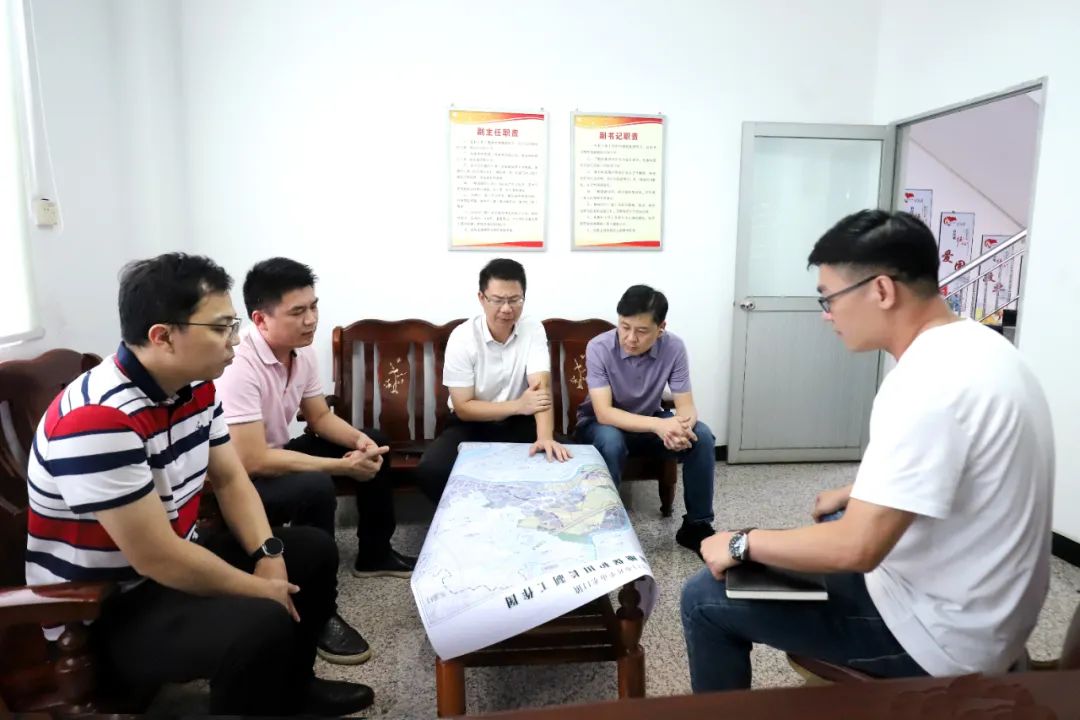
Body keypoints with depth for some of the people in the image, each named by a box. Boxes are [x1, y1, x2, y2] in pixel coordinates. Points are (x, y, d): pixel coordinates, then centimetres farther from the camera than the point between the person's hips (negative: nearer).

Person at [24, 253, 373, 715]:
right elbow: (157, 559, -30)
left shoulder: (196, 387, -3)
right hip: (98, 614, -9)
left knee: (314, 550, 12)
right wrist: (262, 590, -18)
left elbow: (230, 478, 6)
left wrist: (269, 554, -9)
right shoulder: (98, 420, -31)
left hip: (176, 565, 9)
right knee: (264, 626, -31)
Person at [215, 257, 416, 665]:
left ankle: (374, 555, 23)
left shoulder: (302, 353, -5)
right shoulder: (238, 368, -32)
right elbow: (253, 461, -34)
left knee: (373, 445, 8)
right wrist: (340, 466, -30)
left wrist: (358, 441, -14)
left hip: (275, 454, 9)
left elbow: (320, 417, 7)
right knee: (316, 488, -35)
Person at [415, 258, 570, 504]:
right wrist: (518, 405, -28)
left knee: (554, 458, -25)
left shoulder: (533, 330, -11)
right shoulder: (462, 338, -16)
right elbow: (463, 408, -15)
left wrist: (545, 437, -43)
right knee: (430, 469, -27)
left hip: (518, 423, 2)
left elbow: (541, 387, -24)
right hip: (472, 423, -1)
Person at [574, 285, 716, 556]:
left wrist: (683, 425, -42)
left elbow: (686, 405, -17)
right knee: (612, 441, -38)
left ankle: (697, 525, -6)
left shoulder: (674, 347, -18)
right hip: (601, 424, -3)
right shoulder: (599, 348, -26)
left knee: (702, 436, -22)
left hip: (649, 422, 3)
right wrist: (658, 425, -47)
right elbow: (604, 413, -32)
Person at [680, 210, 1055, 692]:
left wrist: (741, 544, -18)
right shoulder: (977, 346, 1)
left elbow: (856, 549, -31)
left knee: (705, 598, -5)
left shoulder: (930, 382, -30)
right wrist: (858, 494, 18)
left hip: (940, 635, -9)